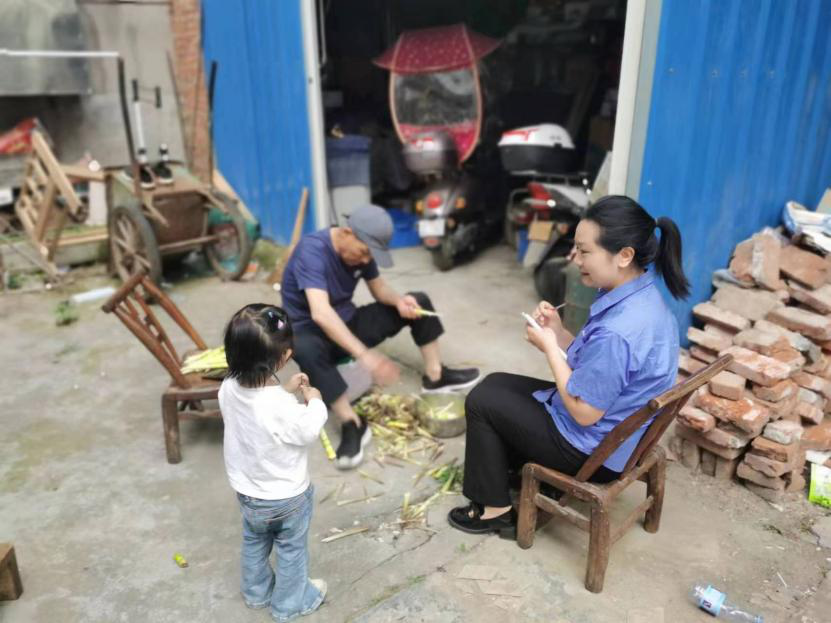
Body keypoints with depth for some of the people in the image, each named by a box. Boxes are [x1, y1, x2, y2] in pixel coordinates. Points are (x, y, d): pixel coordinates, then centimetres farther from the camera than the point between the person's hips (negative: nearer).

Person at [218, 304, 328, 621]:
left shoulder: (229, 388, -19)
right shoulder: (283, 407, -39)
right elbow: (309, 431, -20)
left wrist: (285, 389, -1)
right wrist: (314, 400, -6)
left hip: (246, 491, 6)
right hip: (286, 496, -6)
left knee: (254, 542, 30)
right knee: (291, 550, 20)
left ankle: (256, 592, 52)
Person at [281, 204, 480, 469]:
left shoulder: (362, 249, -8)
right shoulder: (312, 250, -30)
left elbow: (379, 288, 4)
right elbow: (320, 313, -41)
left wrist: (399, 300, -20)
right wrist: (364, 354, -48)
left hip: (347, 322, 7)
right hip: (310, 330, -6)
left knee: (419, 301, -1)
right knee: (306, 349, -43)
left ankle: (435, 376, 5)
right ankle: (352, 424, -32)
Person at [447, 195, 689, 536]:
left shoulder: (618, 331, -35)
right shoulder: (643, 295, -4)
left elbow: (584, 413, -25)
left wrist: (549, 347, -17)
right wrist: (559, 332, -6)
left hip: (595, 449, -9)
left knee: (481, 402, 2)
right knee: (495, 384, 15)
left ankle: (496, 509, 17)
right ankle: (509, 473, 26)